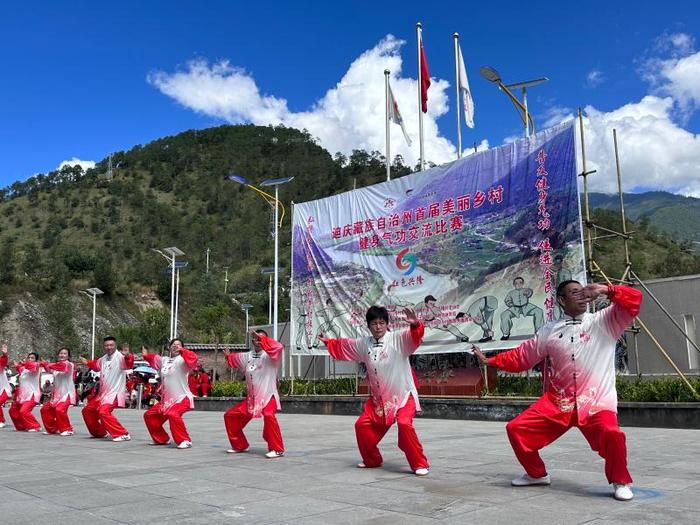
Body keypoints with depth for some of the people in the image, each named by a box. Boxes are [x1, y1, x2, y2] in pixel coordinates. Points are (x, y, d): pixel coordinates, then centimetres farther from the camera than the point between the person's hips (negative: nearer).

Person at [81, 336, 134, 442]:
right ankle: (100, 432, 36)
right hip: (102, 393, 9)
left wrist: (127, 356, -55)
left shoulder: (120, 357, -15)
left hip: (114, 393, -9)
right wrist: (87, 363, 20)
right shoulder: (103, 359, 10)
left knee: (104, 412, -28)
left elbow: (129, 365, -37)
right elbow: (96, 365, 34)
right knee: (87, 411, 19)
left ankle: (123, 435, -23)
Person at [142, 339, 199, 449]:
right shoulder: (164, 360, 10)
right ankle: (162, 439, 32)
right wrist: (146, 355, 18)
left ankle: (185, 441, -23)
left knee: (173, 414, -35)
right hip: (166, 399, 9)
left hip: (182, 397, -9)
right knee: (149, 415, 16)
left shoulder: (182, 360, -11)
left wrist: (181, 350, -35)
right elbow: (154, 359, 32)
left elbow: (193, 358, -33)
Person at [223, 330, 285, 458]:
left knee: (268, 416, -37)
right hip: (251, 398, 8)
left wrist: (262, 338, -29)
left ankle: (277, 449, -25)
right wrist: (228, 355, 19)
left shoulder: (269, 355, -10)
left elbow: (278, 347, -33)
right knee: (229, 416, 15)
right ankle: (239, 446, 31)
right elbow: (234, 359, 31)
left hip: (268, 396, -8)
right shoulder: (248, 356, 9)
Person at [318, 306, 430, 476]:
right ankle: (372, 460, 31)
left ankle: (420, 464, -12)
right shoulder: (364, 344, 5)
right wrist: (328, 342, 30)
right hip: (378, 398, 7)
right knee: (362, 425, 10)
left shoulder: (398, 338, -13)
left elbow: (415, 336, -32)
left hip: (403, 395, -6)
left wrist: (415, 325, -51)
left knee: (405, 425, -27)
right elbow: (343, 346, 23)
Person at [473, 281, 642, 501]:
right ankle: (537, 474, 27)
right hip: (556, 403, 4)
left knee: (611, 433, -32)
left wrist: (606, 290, -18)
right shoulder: (550, 331, 11)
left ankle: (621, 482, -3)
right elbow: (522, 356, 16)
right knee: (516, 429, 2)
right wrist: (491, 361, 14)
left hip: (595, 402, -3)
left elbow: (634, 300, -6)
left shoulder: (604, 322, 5)